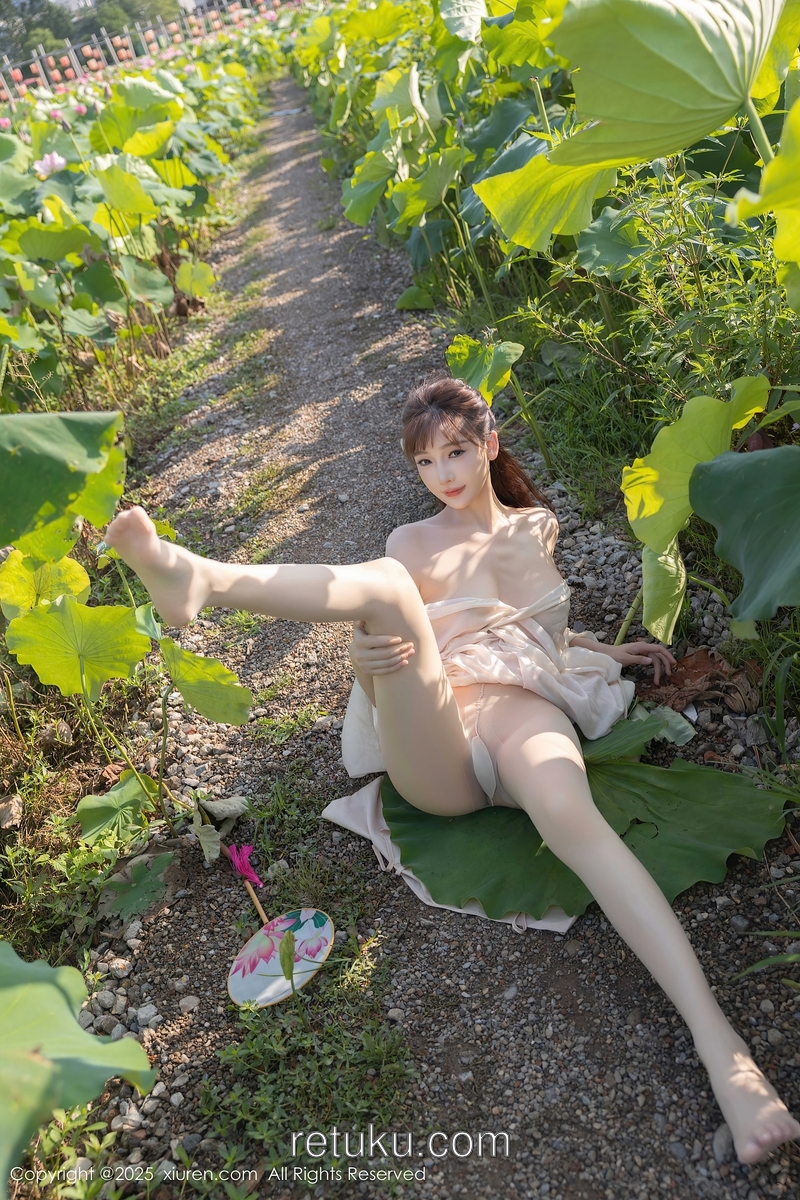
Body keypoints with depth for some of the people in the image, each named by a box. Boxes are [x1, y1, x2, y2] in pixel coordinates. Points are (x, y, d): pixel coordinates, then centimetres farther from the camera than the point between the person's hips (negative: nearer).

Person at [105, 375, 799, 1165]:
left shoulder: (538, 526, 23)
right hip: (435, 754, -1)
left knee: (570, 813, -37)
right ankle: (192, 578, -49)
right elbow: (372, 678, 8)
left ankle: (721, 1048, -45)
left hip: (524, 707, 1)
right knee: (387, 583, -28)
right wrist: (368, 660, -16)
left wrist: (603, 651, 28)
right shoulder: (414, 544, 15)